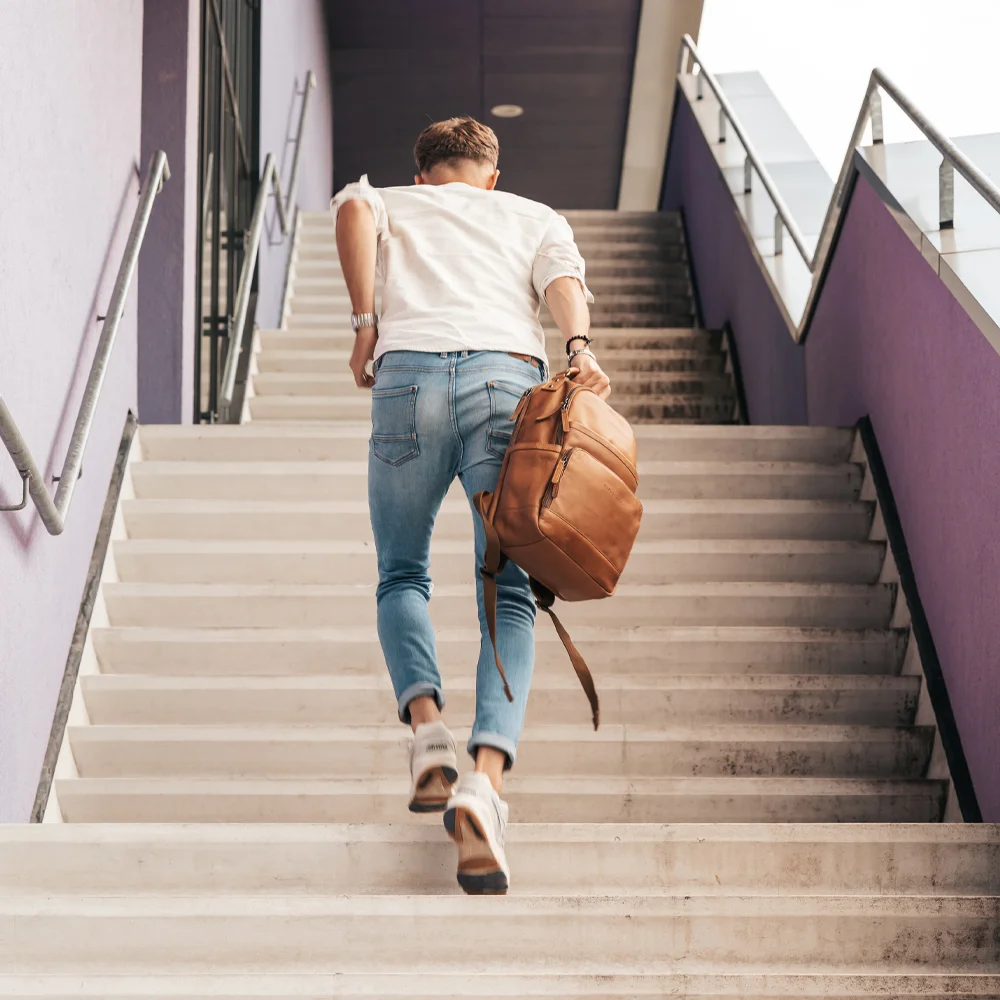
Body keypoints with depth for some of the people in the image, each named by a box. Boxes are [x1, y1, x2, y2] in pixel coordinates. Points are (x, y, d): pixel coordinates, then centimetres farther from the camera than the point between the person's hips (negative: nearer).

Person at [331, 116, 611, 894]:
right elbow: (564, 280, 8)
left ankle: (427, 723, -8)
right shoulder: (536, 216, 32)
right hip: (508, 377, 0)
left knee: (402, 577, 17)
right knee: (509, 598, -1)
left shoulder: (393, 204, 31)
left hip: (408, 372, 0)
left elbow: (352, 208, 5)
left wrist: (365, 322, 3)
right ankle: (486, 775, -22)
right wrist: (579, 348, -10)